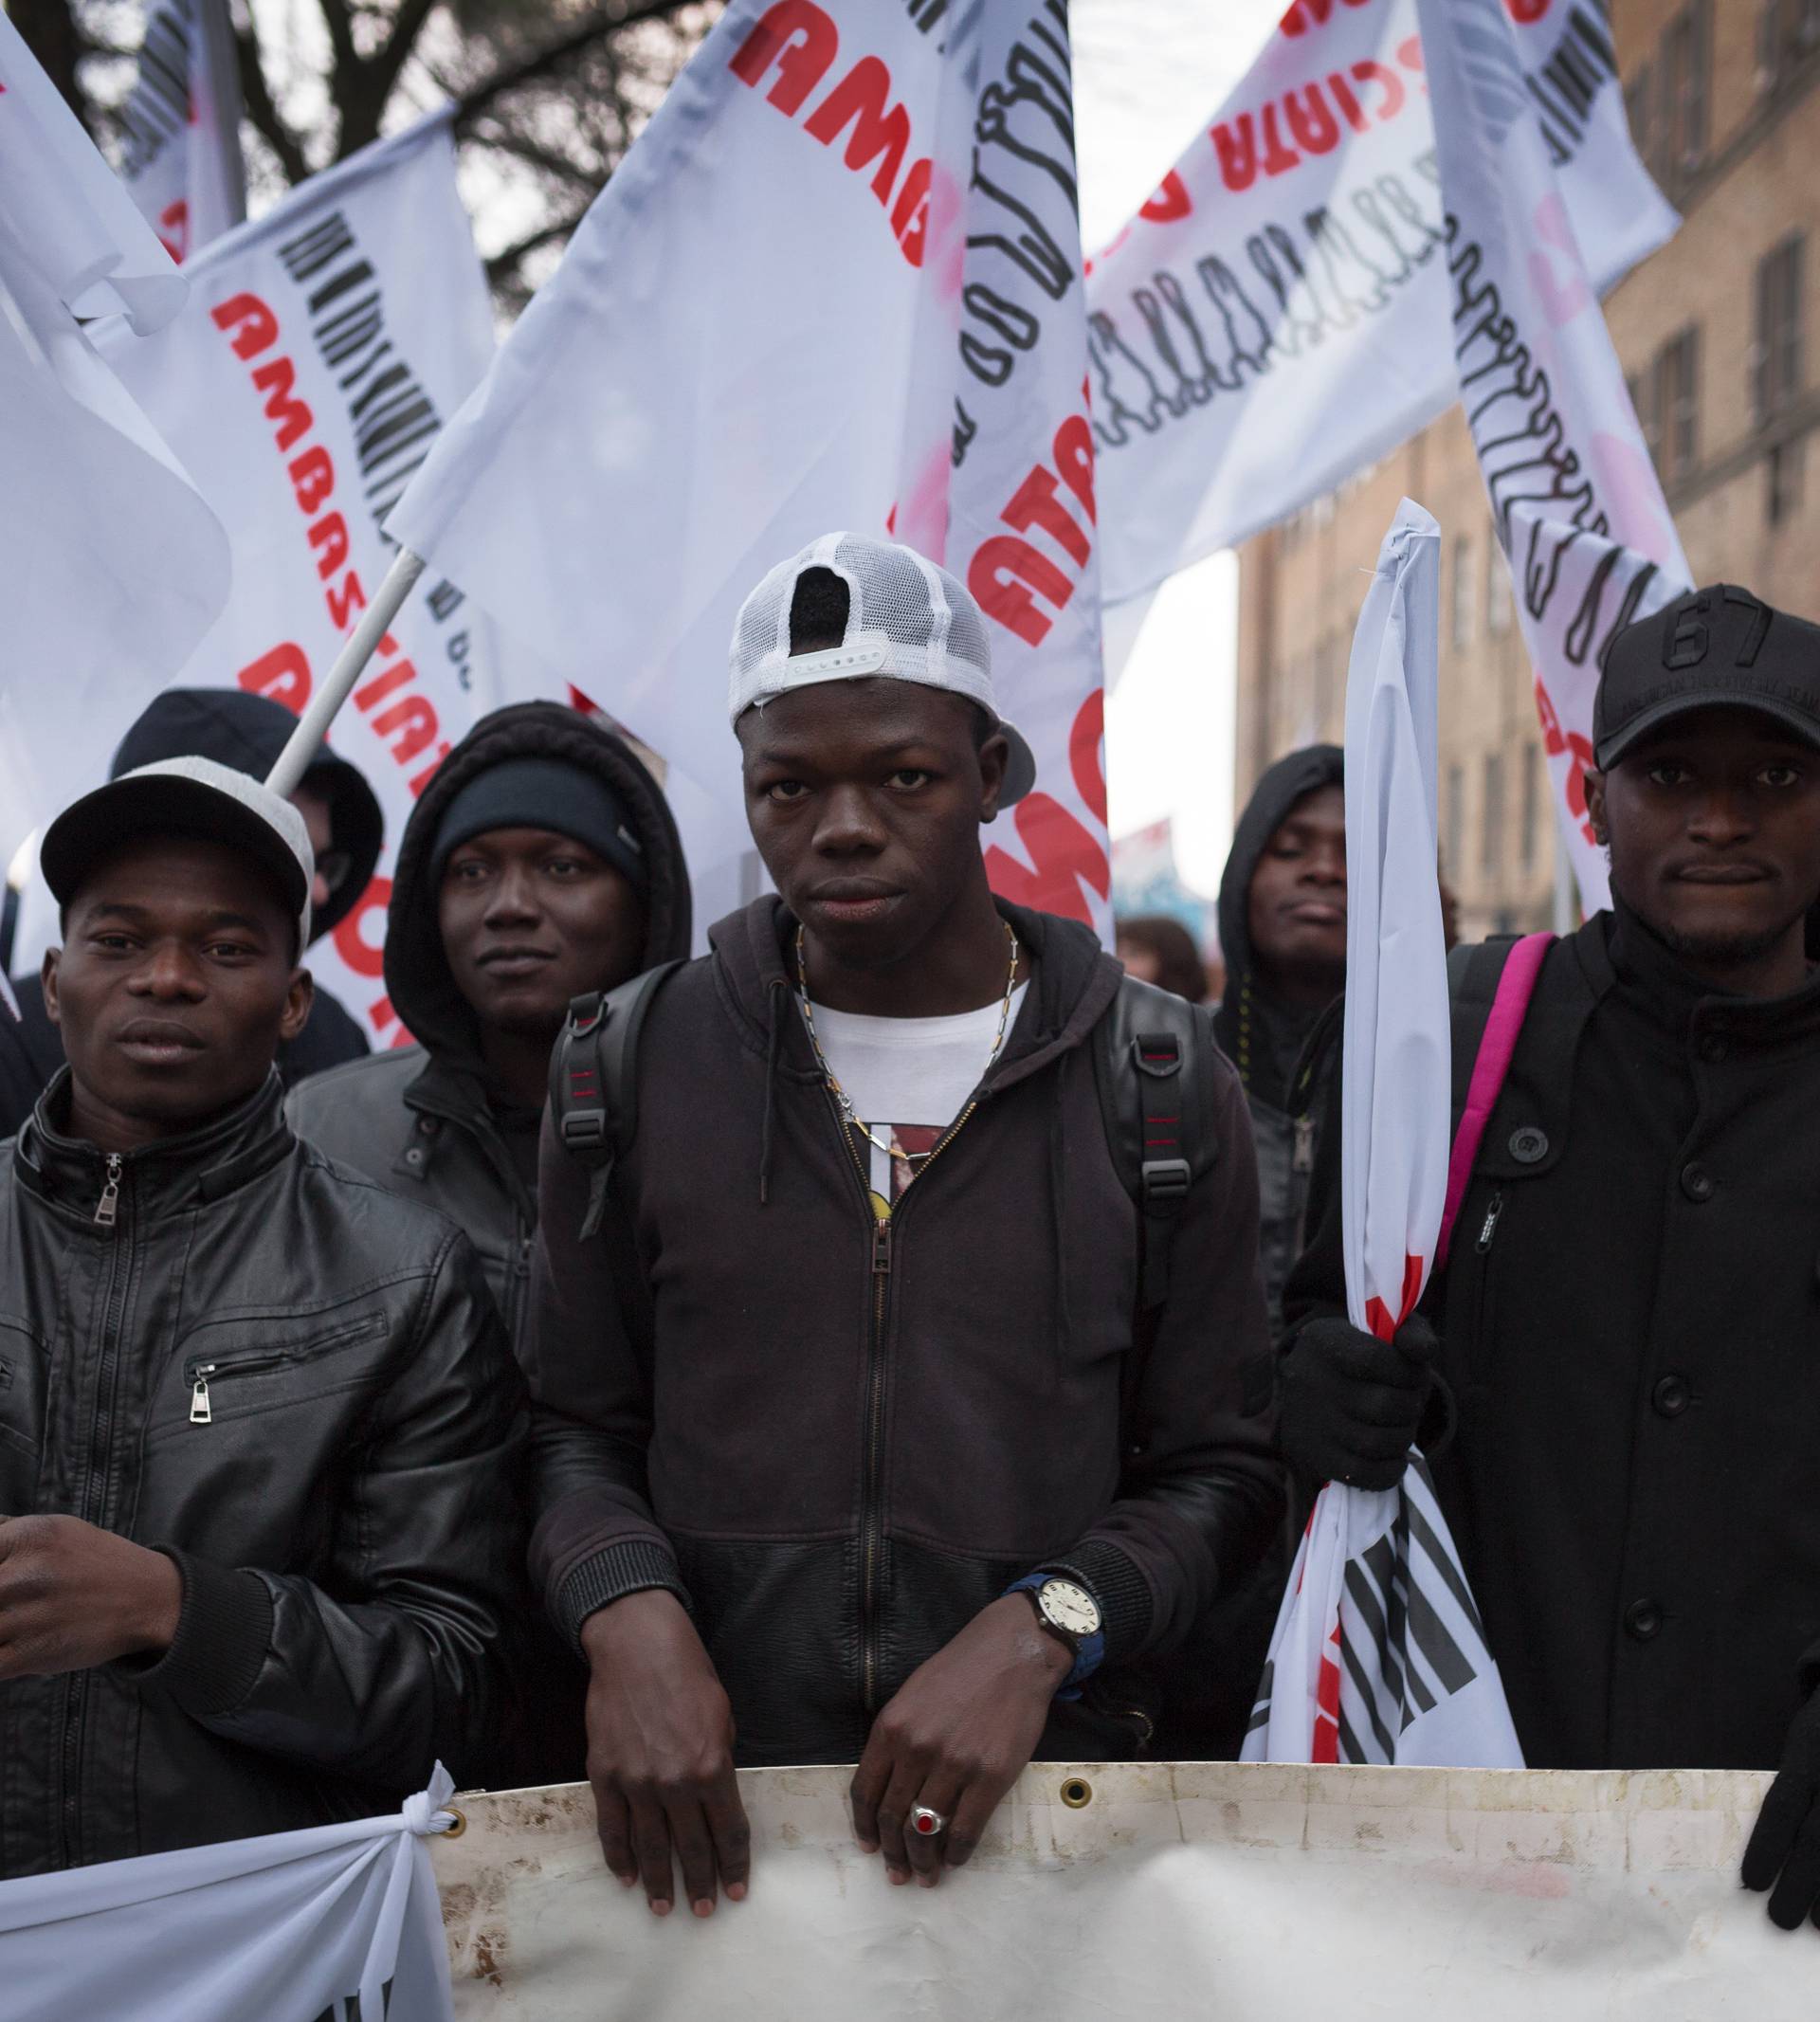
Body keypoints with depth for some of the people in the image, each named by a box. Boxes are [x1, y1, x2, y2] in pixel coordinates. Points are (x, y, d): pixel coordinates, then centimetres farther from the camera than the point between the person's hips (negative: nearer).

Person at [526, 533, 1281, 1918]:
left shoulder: (1158, 1076, -1)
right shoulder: (639, 1062, 2)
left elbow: (1222, 1466, 0)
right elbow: (576, 1422, 7)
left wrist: (1040, 1630, -16)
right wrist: (627, 1608, -12)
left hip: (1050, 1788, 0)